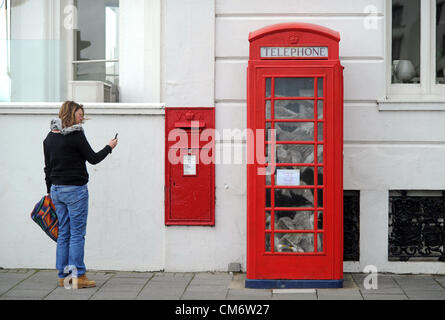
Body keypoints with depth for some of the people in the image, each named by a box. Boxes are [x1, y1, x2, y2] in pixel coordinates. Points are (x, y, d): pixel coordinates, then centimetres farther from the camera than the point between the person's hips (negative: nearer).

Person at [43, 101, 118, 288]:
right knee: (77, 233, -2)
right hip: (75, 189, -7)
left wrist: (50, 190, 21)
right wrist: (109, 147, 8)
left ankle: (63, 275, 15)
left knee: (63, 233, 12)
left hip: (56, 189, 7)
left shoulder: (50, 137, 10)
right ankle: (78, 276, 0)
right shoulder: (75, 135, -12)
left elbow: (48, 167, 14)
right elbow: (93, 159, -8)